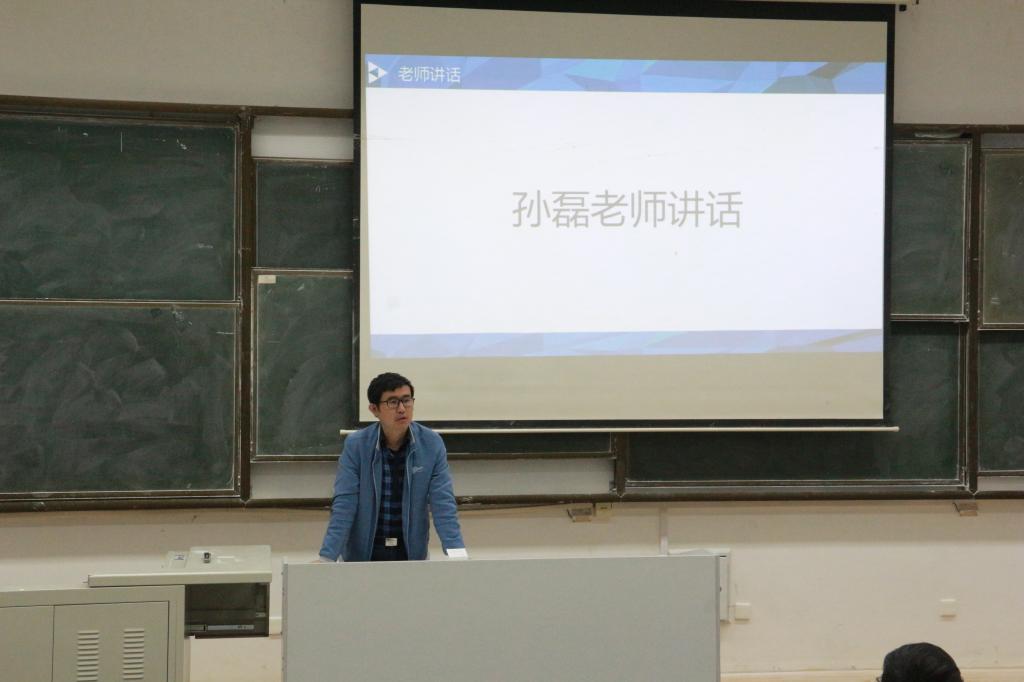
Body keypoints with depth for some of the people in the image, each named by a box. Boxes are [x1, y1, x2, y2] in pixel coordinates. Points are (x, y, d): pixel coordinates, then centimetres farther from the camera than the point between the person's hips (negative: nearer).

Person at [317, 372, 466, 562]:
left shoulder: (432, 444, -5)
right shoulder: (355, 446, -8)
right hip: (362, 554, -1)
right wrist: (326, 558, -19)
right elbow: (344, 506, -10)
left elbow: (443, 503, -7)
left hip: (412, 553, 1)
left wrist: (457, 554, -19)